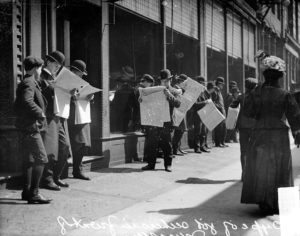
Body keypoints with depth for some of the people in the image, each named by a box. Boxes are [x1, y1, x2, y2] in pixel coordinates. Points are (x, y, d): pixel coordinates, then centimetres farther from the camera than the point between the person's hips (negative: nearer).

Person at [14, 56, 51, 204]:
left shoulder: (28, 83, 18)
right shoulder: (29, 83, -12)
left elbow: (17, 105, 25)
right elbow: (27, 101, -29)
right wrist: (40, 113, -20)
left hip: (27, 126, 11)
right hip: (31, 126, -11)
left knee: (29, 160, 14)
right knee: (41, 159, -11)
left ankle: (27, 191, 20)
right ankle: (33, 193, -11)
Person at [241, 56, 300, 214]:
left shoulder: (256, 93, -5)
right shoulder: (285, 95, -10)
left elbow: (248, 112, 0)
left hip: (260, 135, 2)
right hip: (279, 136, -2)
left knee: (260, 170, 11)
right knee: (279, 170, 10)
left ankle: (264, 203, 14)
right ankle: (277, 204, 14)